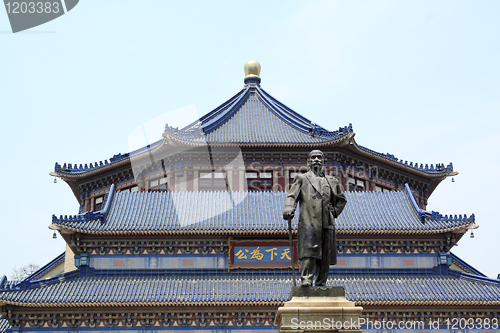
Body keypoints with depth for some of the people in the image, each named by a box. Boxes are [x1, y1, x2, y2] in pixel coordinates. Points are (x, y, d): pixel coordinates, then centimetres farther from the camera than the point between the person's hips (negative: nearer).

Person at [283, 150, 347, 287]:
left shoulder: (332, 181, 23)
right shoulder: (301, 178, 16)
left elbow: (342, 199, 31)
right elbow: (292, 196, 4)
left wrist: (334, 211, 13)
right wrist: (288, 209, -17)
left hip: (326, 224, 4)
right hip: (308, 222, -3)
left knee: (325, 256, 1)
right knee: (308, 251, -18)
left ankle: (320, 282, 7)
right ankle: (306, 280, -23)